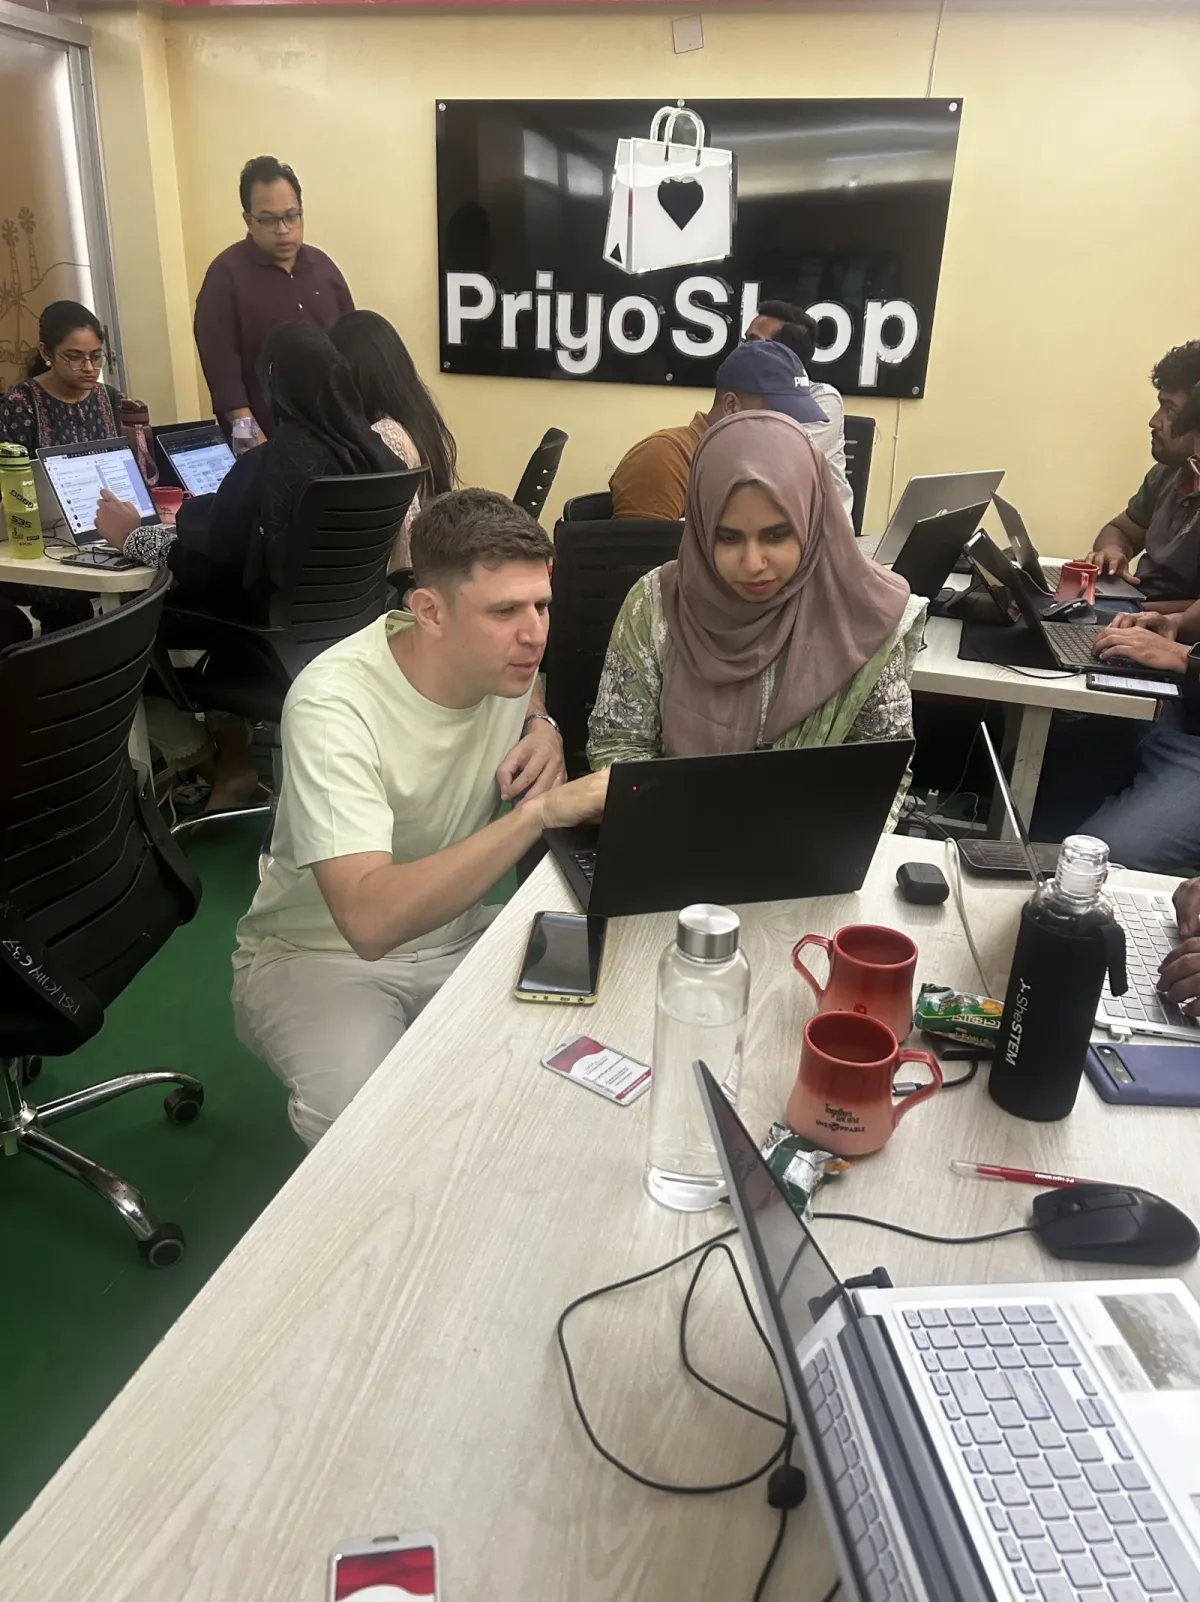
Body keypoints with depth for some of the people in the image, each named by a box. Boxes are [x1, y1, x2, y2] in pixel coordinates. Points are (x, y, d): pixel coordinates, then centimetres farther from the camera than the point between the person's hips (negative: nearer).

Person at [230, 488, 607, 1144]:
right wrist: (541, 810, -44)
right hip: (321, 953, -5)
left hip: (456, 934, 6)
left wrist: (544, 733, -6)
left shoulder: (505, 657, -9)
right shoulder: (334, 703, -29)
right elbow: (371, 919, -40)